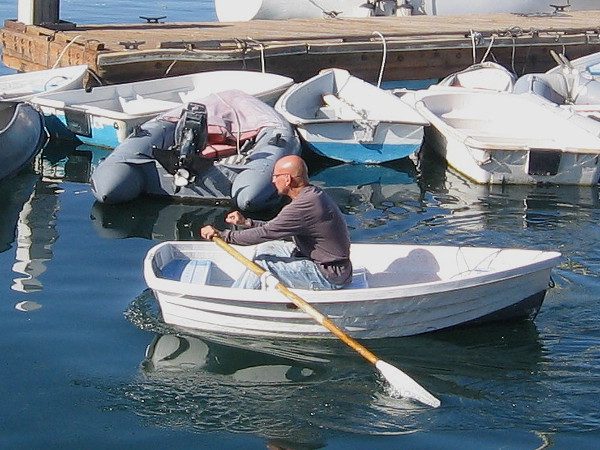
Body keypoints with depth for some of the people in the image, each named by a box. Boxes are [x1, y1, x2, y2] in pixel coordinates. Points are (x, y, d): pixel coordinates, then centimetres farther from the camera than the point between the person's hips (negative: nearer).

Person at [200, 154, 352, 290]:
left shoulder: (304, 206, -26)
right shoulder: (314, 193, 6)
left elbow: (265, 233, -23)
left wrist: (221, 235, -14)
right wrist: (247, 222, 12)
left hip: (329, 277, -10)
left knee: (263, 262, -13)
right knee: (265, 248, 14)